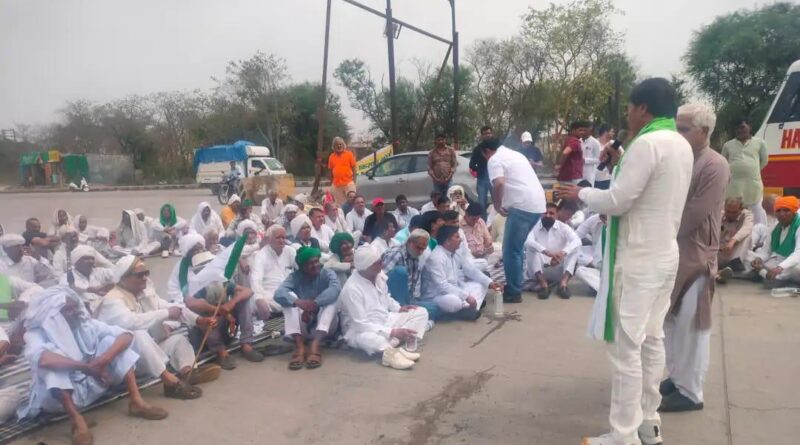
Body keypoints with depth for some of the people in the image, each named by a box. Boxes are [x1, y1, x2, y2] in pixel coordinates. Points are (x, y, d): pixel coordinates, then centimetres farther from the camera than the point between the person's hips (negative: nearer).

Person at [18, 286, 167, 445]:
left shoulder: (85, 324, -1)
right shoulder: (38, 333, -12)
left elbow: (126, 335, -10)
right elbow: (41, 358, -37)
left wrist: (105, 359, -28)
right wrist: (85, 366, -36)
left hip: (92, 386, 4)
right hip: (63, 395, -4)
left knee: (110, 341, -12)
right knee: (52, 361, -29)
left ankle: (137, 402, -18)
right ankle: (77, 419, -34)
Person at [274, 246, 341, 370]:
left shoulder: (327, 274, -6)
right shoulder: (295, 276, -5)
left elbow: (336, 288, -29)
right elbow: (279, 294, -24)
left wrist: (314, 304, -41)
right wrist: (298, 302, -43)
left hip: (324, 326, -1)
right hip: (302, 326, 1)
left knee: (331, 298, -26)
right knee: (290, 297, -21)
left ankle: (315, 345, -40)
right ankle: (300, 346, -36)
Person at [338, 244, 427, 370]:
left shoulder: (379, 275, -3)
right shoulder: (352, 288, -25)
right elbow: (361, 324, -27)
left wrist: (399, 308, -3)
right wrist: (393, 332, -29)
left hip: (385, 321, 9)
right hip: (361, 330, -9)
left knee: (421, 312, -3)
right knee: (368, 338, -44)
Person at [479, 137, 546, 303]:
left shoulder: (494, 159, -2)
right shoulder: (515, 154, 26)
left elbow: (499, 184, -20)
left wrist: (497, 205, -6)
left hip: (522, 206, -9)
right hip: (537, 205, 9)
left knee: (510, 250, 0)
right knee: (517, 247, 21)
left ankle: (514, 292, 6)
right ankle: (515, 285, 30)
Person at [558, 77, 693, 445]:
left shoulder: (647, 143, -18)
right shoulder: (682, 145, 10)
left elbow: (617, 201, -18)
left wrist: (582, 193, -2)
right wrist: (622, 165, 14)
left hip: (638, 260, -9)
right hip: (665, 255, 10)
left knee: (626, 348, -2)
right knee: (652, 340, 16)